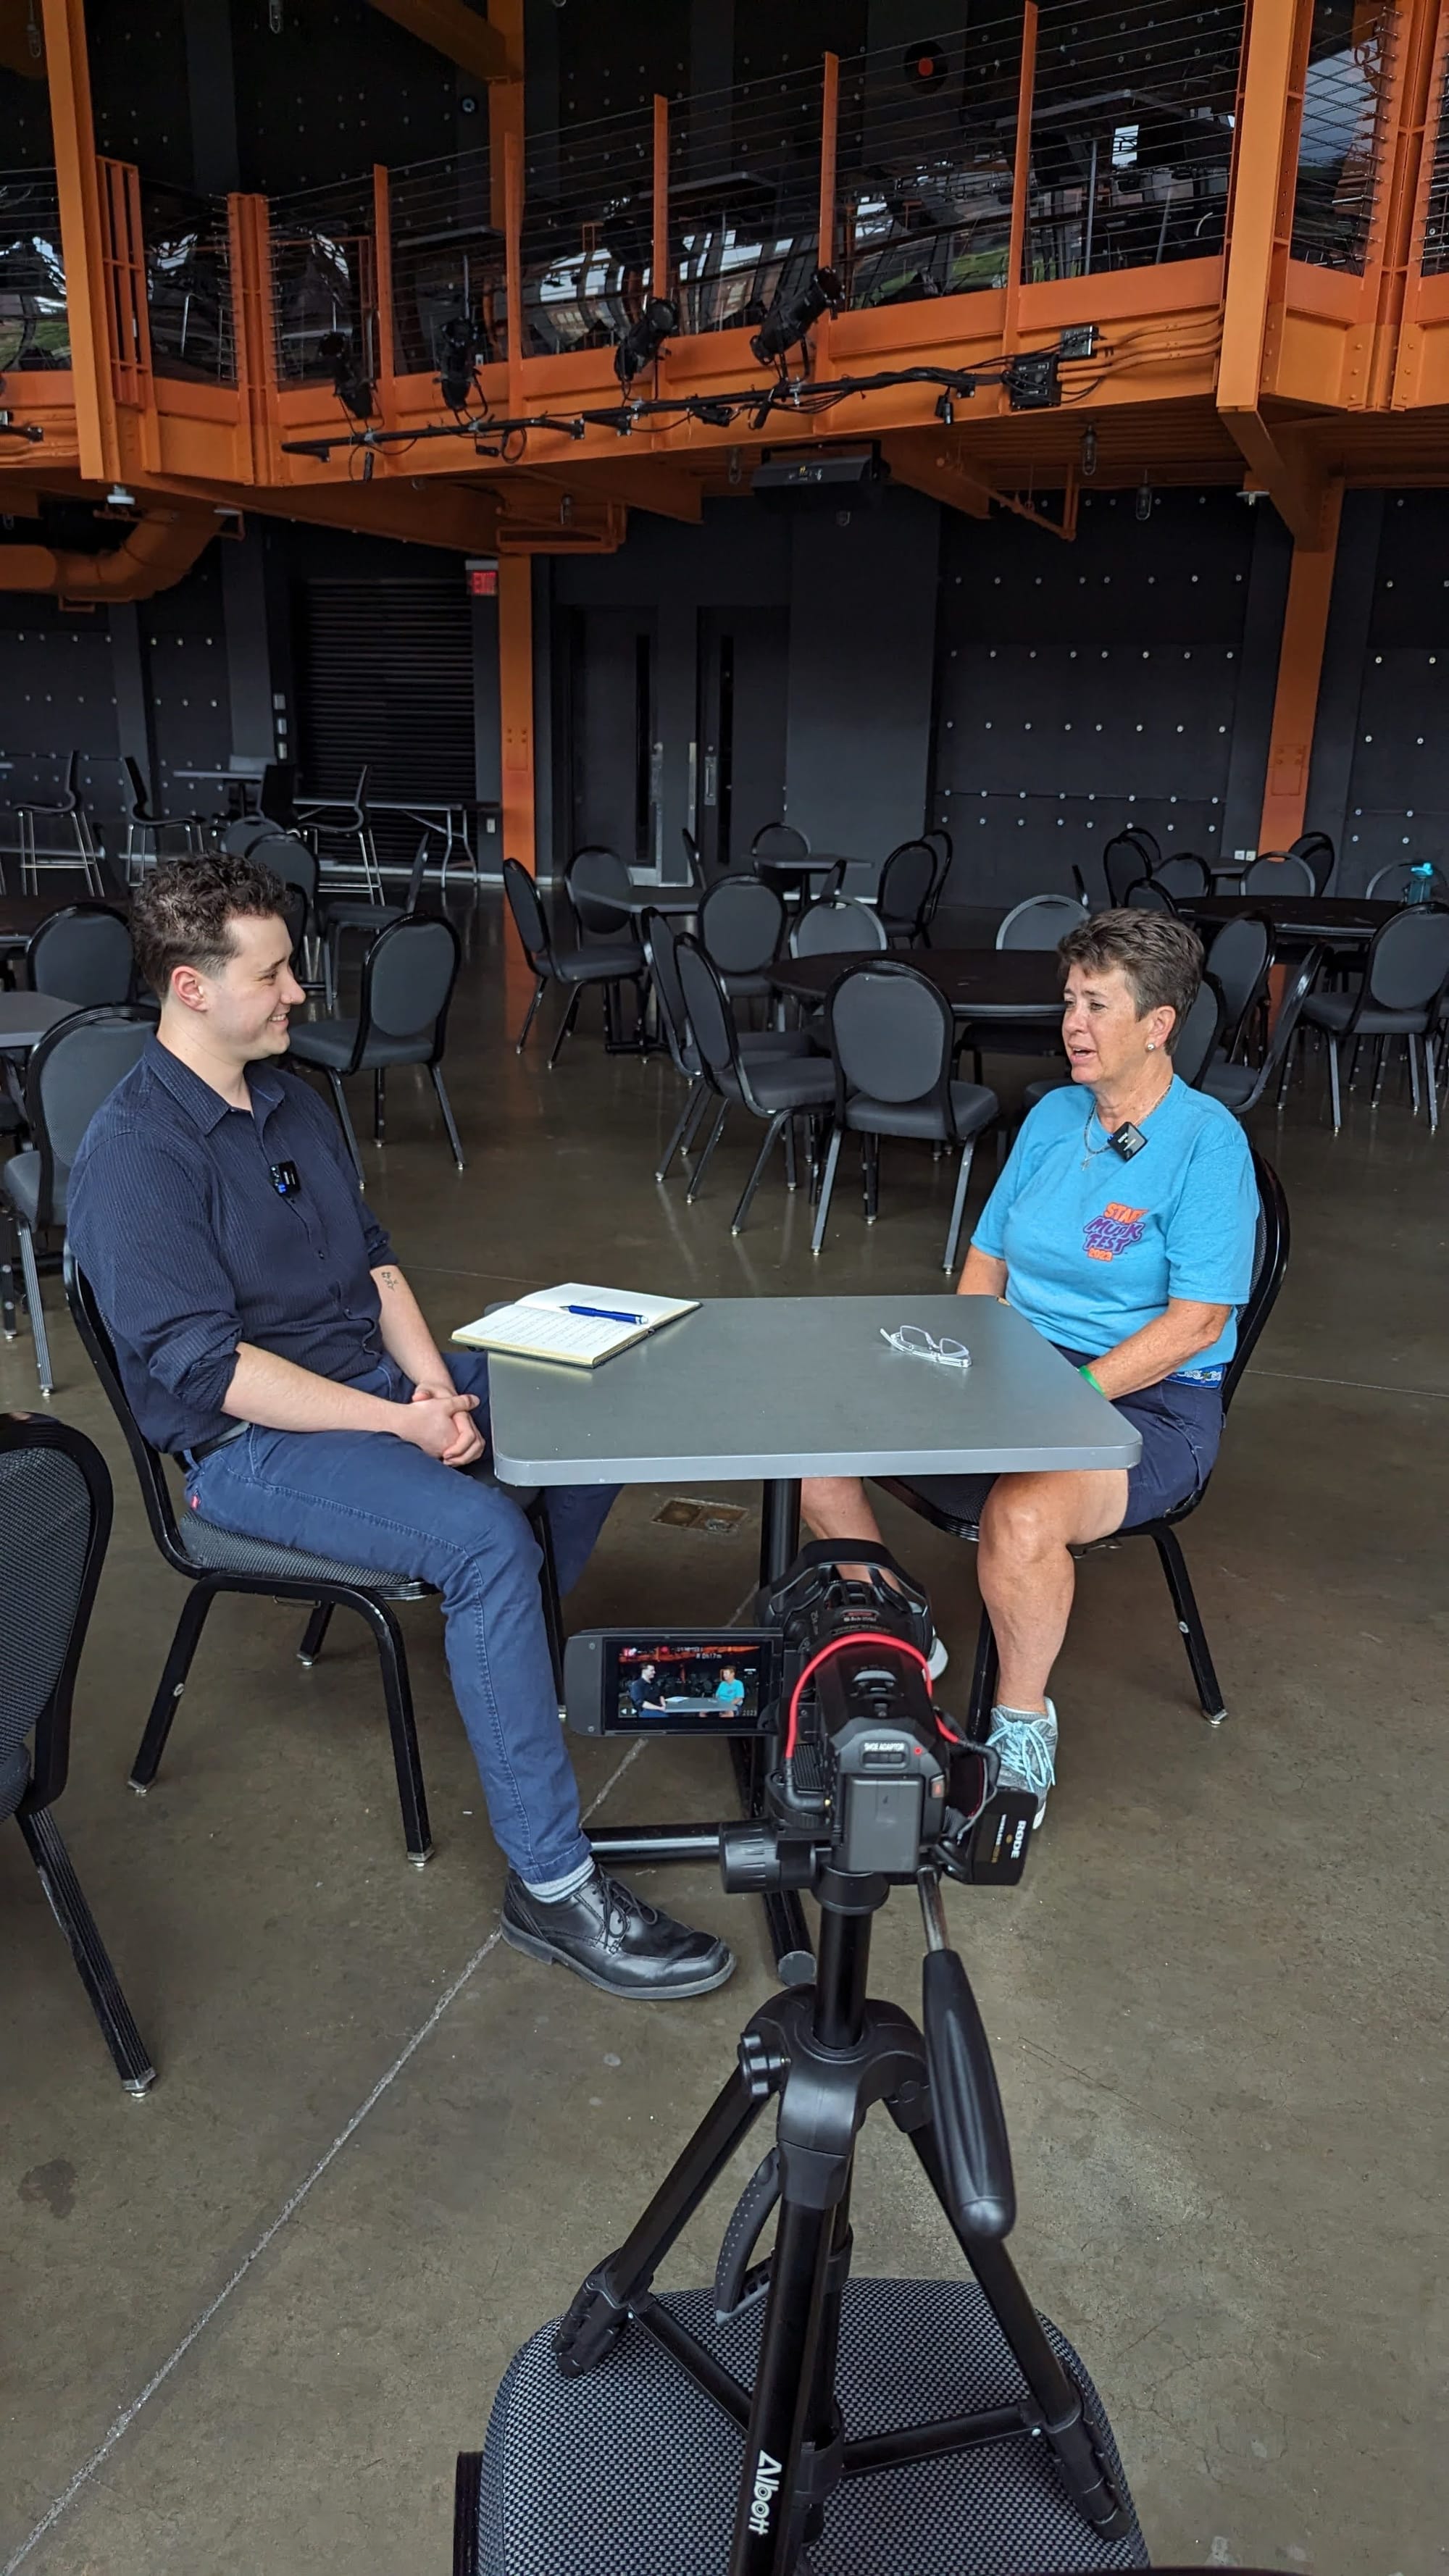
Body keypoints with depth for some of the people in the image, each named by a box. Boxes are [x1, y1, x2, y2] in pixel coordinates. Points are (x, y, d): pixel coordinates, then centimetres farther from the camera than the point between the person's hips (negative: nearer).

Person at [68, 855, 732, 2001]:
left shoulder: (290, 1099, 10)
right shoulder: (135, 1153, -17)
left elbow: (372, 1259, 11)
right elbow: (206, 1367, -22)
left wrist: (436, 1384, -7)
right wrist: (400, 1425, -24)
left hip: (374, 1379, 9)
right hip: (248, 1445, -9)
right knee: (483, 1534, -31)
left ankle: (518, 1667, 24)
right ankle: (550, 1883, -21)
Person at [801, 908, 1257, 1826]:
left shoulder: (1207, 1141, -11)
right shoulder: (1054, 1115, 10)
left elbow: (1196, 1322, -17)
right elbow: (986, 1259, 15)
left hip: (1150, 1403, -7)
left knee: (1022, 1516, -38)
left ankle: (1024, 1720, -6)